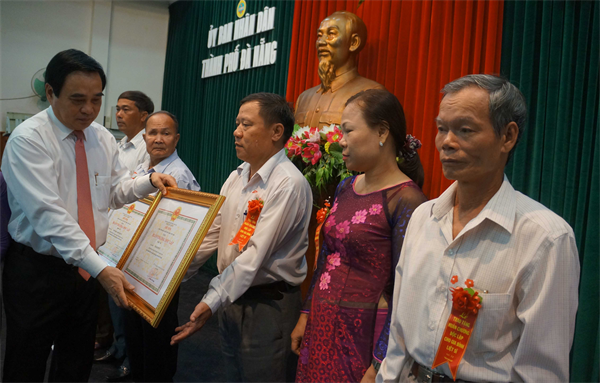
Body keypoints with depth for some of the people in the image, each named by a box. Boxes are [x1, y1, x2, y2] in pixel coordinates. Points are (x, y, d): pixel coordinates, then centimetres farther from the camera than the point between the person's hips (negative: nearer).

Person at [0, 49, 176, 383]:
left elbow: (114, 190, 15)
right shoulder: (28, 140, -17)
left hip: (86, 267, 6)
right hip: (37, 271, -5)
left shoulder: (103, 138, 4)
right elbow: (48, 214, -25)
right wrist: (100, 268, -32)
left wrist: (149, 181, -6)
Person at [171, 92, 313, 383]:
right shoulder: (237, 177, 8)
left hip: (268, 304, -8)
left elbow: (256, 253, -24)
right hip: (232, 297, 8)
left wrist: (211, 301, -26)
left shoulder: (288, 184, -19)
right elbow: (211, 234, 10)